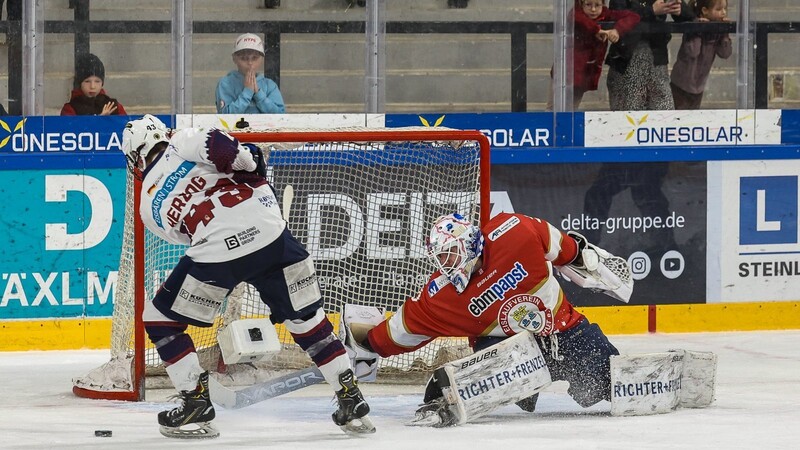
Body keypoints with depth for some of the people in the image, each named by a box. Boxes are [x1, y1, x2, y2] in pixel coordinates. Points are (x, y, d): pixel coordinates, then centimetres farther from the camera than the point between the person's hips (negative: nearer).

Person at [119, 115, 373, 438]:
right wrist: (250, 165, 3)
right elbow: (215, 144, -11)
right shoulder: (181, 143, 12)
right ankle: (352, 401, 17)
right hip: (269, 232, 1)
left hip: (217, 253, -1)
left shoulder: (149, 204, 19)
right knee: (307, 319, 18)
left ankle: (196, 402, 14)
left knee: (159, 321, 19)